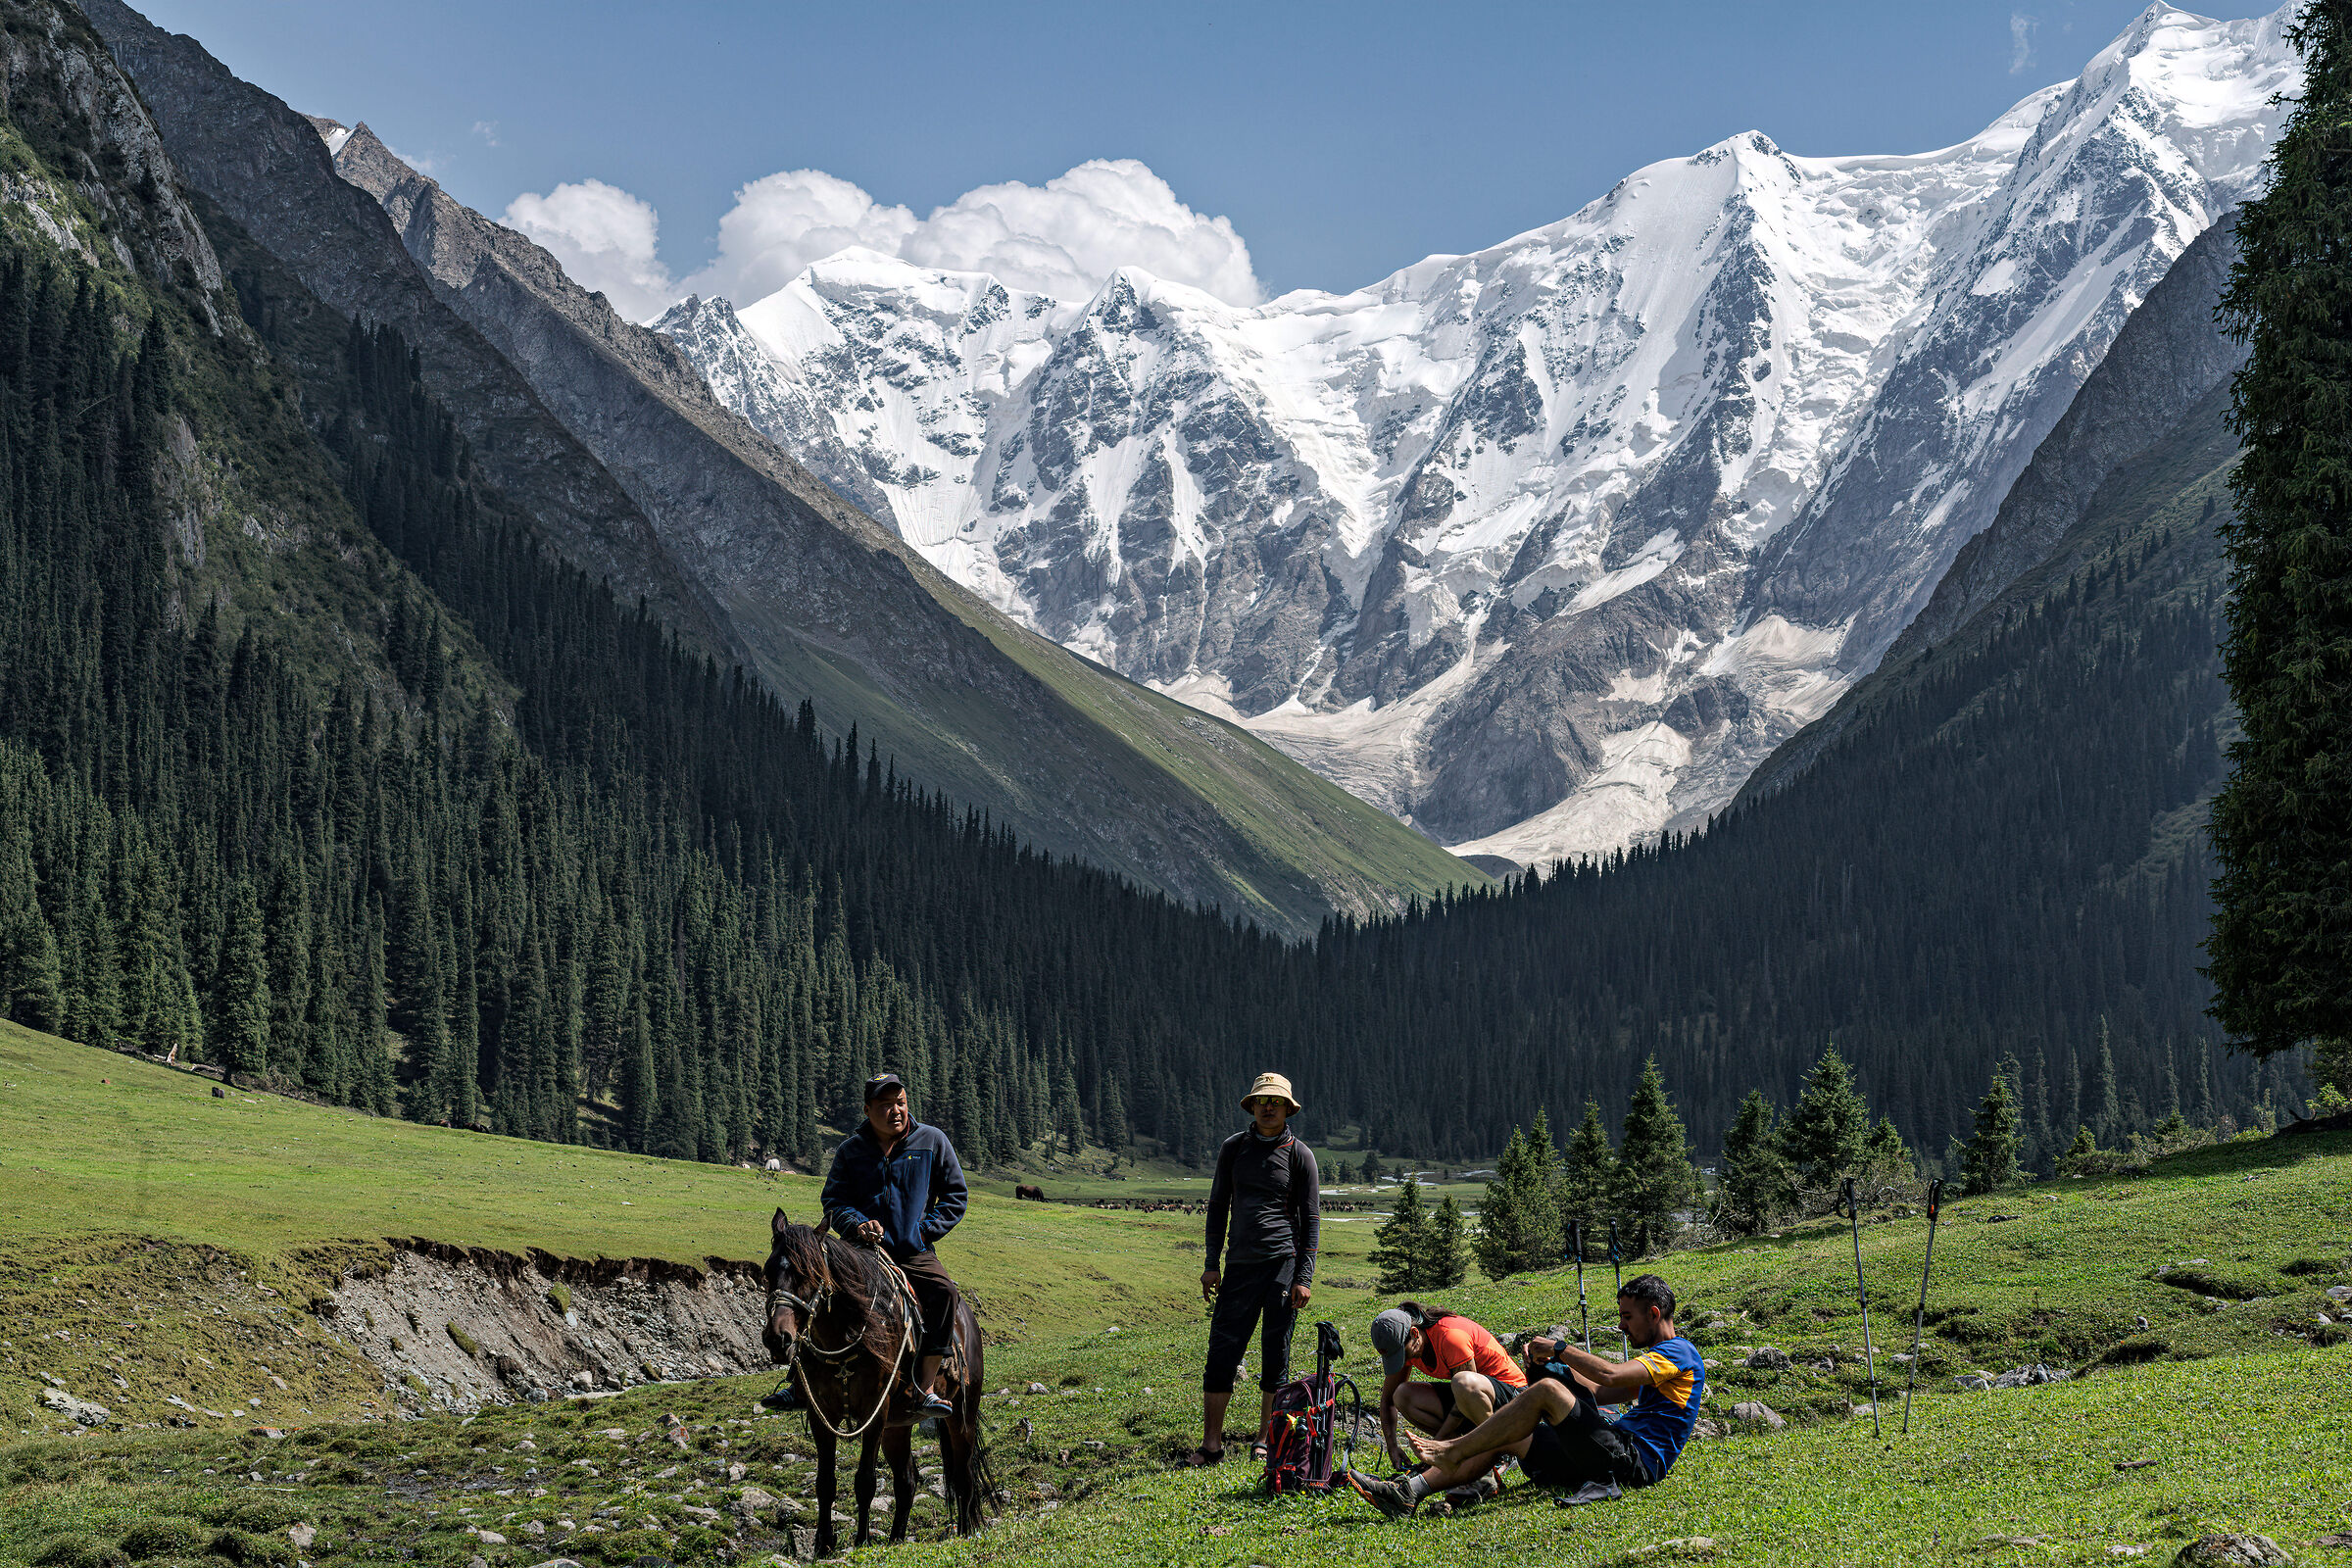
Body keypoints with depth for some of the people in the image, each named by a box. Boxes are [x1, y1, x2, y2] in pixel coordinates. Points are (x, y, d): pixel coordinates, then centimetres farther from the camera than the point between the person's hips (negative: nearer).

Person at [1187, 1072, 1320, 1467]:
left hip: (1283, 1261, -2)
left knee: (1276, 1354, 1)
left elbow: (1311, 1219, 1)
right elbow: (1218, 1206, 15)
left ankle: (1266, 1439, 11)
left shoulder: (1299, 1155, 1)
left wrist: (1305, 1277, -6)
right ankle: (1211, 1443, -1)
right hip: (1240, 1264, 2)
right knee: (1222, 1350, -3)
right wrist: (1212, 1264, 8)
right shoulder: (1234, 1148, 9)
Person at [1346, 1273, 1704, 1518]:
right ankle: (1407, 1493, -10)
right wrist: (1559, 1366, 14)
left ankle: (1453, 1452, -18)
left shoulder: (1678, 1353, -5)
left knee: (1547, 1390, -22)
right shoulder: (1658, 1357, 28)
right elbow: (1599, 1393, 28)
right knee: (1505, 1440, 1)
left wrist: (1560, 1349, -10)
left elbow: (1610, 1376, -21)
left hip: (1636, 1460, -10)